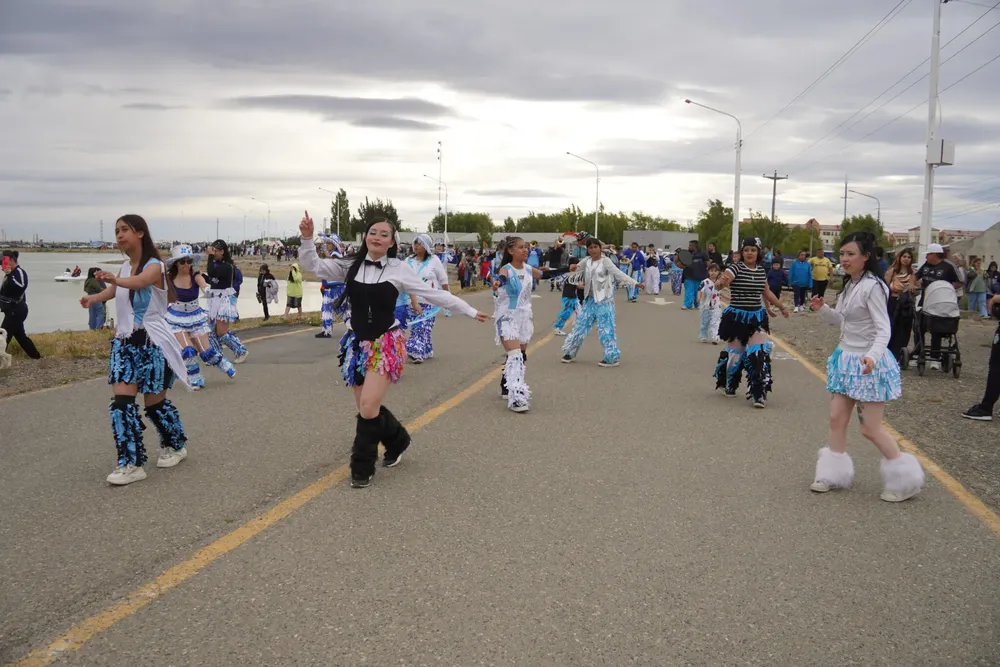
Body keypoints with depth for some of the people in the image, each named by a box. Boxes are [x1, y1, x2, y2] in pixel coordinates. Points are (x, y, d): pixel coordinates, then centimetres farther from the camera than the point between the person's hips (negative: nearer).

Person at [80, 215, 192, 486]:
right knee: (122, 401, -7)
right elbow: (113, 292, 6)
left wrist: (113, 279, -55)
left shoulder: (154, 265, -13)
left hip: (151, 341, -6)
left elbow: (139, 282, -35)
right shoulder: (124, 267, 11)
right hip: (125, 340, 6)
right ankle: (130, 463, -3)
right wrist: (92, 299, -16)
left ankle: (176, 445, 29)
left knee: (154, 401, 4)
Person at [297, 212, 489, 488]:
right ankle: (397, 439, 36)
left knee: (369, 407, -13)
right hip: (356, 342, 4)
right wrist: (307, 238, -15)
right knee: (367, 409, 6)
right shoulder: (350, 265, 2)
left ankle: (362, 468, 7)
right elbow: (314, 266, 2)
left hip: (385, 343, -3)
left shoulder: (399, 269, -5)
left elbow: (435, 294, -1)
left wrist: (471, 311, 1)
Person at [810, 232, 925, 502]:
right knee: (837, 419, 10)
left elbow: (883, 329, -23)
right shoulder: (849, 285, 9)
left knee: (871, 429, -2)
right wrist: (823, 309, -1)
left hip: (867, 363, -9)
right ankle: (834, 475, 21)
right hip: (846, 359, 9)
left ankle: (905, 479, 14)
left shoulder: (872, 286, -18)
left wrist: (872, 355, -40)